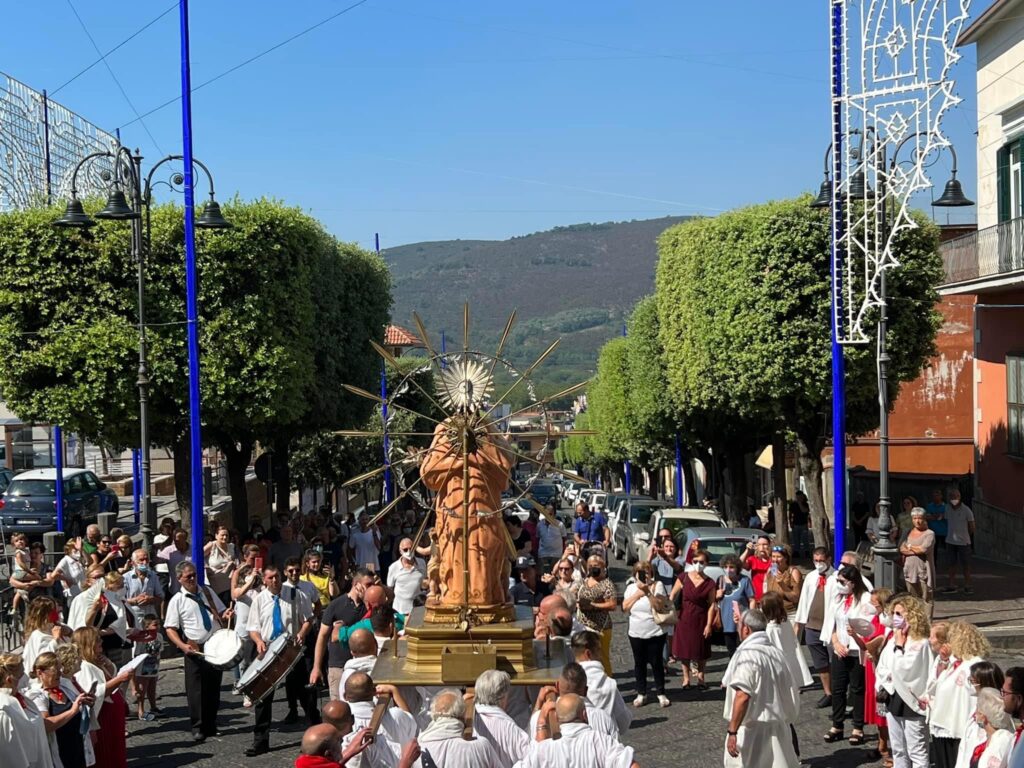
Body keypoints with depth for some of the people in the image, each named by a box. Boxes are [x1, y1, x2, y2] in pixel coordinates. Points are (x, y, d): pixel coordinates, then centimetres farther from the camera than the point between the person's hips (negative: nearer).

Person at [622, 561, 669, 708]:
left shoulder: (657, 585, -6)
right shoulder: (631, 588, 4)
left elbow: (660, 606, -17)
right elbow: (625, 607, -5)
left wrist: (648, 591, -25)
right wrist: (638, 592, -12)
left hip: (655, 633, -3)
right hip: (636, 633, 3)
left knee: (656, 662, 3)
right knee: (639, 663, 10)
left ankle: (660, 693, 15)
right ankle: (641, 693, 20)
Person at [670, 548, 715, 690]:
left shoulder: (709, 583, -4)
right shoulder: (684, 578, -2)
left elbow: (711, 605, -4)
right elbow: (672, 596, 2)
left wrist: (709, 624, -8)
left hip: (701, 620, -1)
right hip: (684, 618, 1)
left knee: (701, 651, 6)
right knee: (684, 650, 5)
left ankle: (700, 678, 23)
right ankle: (686, 679, 17)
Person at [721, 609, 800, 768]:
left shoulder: (746, 655, -14)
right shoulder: (777, 654, 10)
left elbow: (743, 696, -23)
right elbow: (790, 697, 14)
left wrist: (732, 731, -22)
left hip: (751, 731, -7)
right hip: (777, 729, 7)